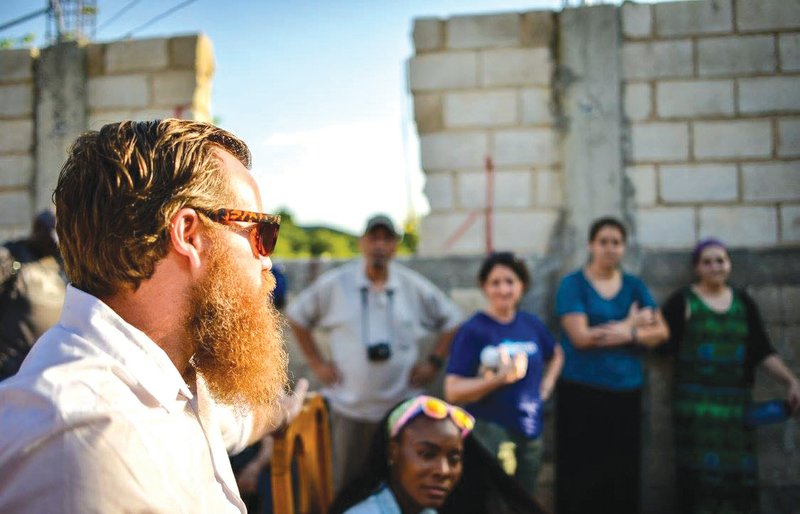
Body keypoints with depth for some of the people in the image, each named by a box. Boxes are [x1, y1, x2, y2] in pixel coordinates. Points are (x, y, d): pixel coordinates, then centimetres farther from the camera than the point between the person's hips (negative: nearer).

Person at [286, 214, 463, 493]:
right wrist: (316, 363, 4)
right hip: (349, 407, 0)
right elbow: (296, 315, 8)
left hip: (402, 407, 1)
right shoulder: (334, 284, -2)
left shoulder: (416, 287, 1)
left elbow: (451, 319, 12)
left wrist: (434, 363, 4)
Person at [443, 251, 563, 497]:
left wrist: (547, 384, 10)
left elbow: (556, 355, 28)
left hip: (529, 431, 6)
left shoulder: (532, 325, 6)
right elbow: (453, 392, -16)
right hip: (490, 431, -6)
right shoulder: (473, 330, -10)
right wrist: (498, 379, -26)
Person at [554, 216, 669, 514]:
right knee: (583, 476, -2)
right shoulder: (573, 284, -3)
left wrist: (626, 335, -14)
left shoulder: (634, 286, 11)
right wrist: (631, 323, -6)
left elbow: (661, 332, 3)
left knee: (624, 475, 7)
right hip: (582, 390, -4)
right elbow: (581, 336, -14)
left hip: (626, 391, 4)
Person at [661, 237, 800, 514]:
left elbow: (762, 350, 8)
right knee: (701, 471, -5)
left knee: (740, 474, 5)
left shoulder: (743, 302, 10)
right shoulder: (682, 301, -2)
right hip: (696, 400, -4)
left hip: (737, 400, 4)